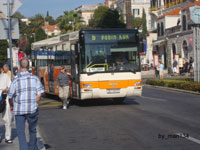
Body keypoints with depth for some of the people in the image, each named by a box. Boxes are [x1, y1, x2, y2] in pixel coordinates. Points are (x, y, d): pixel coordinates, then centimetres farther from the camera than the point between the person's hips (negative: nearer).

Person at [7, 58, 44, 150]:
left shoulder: (16, 81, -8)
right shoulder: (35, 78, -6)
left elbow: (10, 96, -3)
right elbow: (39, 93, -9)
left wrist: (12, 106, 16)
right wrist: (35, 104, 6)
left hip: (19, 110, -1)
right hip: (32, 109, 2)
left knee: (20, 132, 6)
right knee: (32, 130, 21)